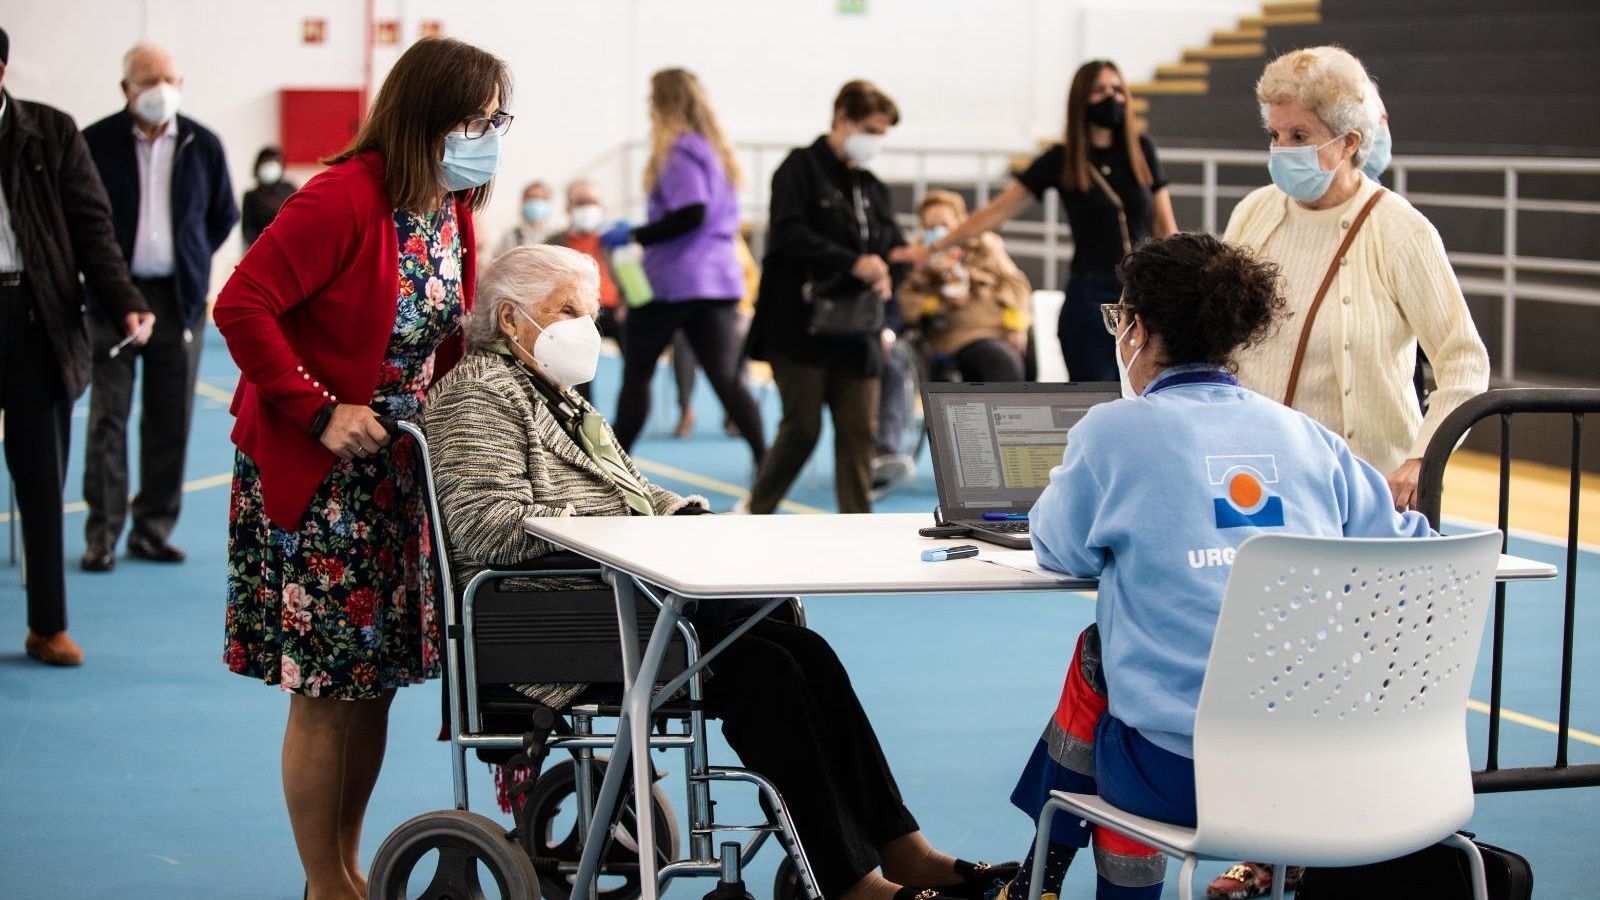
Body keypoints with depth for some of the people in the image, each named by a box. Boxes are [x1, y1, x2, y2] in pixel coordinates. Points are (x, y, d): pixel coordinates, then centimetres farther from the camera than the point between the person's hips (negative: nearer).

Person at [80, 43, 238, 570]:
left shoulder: (202, 145, 3)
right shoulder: (96, 143, -5)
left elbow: (224, 215, 16)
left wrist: (192, 260, 12)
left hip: (180, 300, 3)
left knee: (170, 423, 5)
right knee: (108, 419, -3)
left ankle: (154, 529, 14)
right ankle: (102, 534, 0)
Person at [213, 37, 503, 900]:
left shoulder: (454, 211, 6)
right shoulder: (344, 199, -20)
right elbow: (242, 306, -23)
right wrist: (320, 412, -23)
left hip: (396, 473, 8)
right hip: (314, 476, -8)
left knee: (377, 677, 12)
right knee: (326, 690, -2)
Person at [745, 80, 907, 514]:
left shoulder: (873, 188, 17)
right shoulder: (801, 168, -3)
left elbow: (891, 252, 17)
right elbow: (788, 234, -16)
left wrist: (889, 322, -2)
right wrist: (853, 263, -23)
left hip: (856, 331, 6)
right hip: (801, 326, -6)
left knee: (859, 430, 1)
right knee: (802, 427, -4)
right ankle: (755, 510, 14)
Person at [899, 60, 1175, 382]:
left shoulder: (1141, 149, 6)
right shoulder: (1062, 160, 1)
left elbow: (1164, 227, 11)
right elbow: (997, 211, 5)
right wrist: (934, 248, 2)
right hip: (1089, 296, -2)